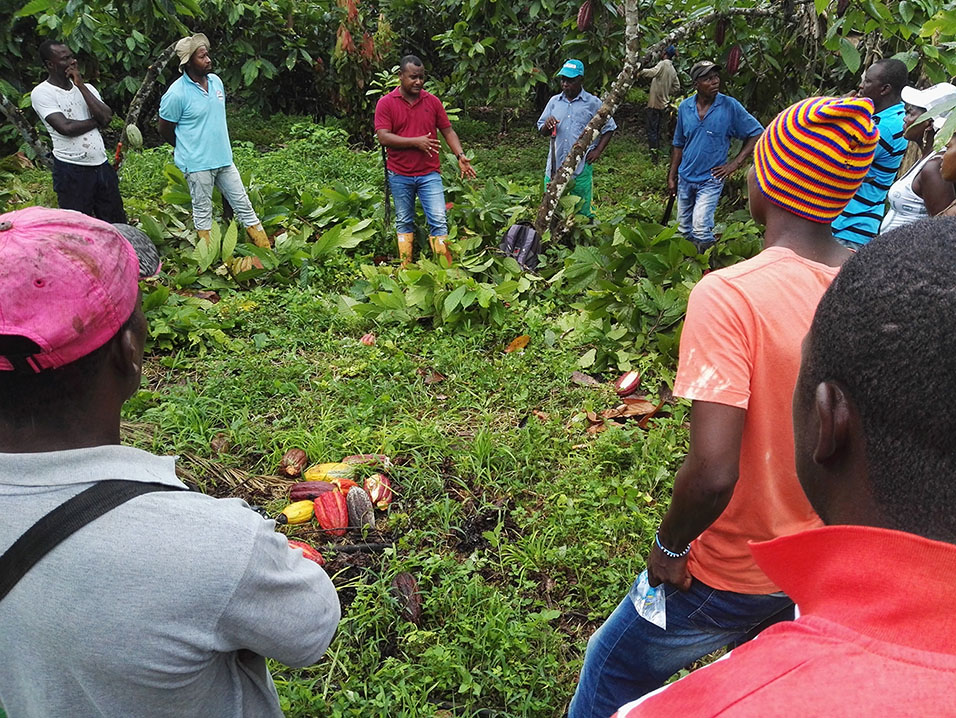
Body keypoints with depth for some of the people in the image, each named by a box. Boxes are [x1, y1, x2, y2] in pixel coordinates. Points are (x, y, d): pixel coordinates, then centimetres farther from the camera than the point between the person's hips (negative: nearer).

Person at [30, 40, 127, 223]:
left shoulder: (85, 88, 10)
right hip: (71, 171, -5)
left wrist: (81, 85, -6)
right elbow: (65, 127, -18)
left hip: (102, 165, 5)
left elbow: (107, 118, -5)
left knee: (117, 223, 11)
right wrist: (96, 121, -3)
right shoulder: (41, 93, -6)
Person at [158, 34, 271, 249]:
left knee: (242, 203, 9)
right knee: (203, 212, 7)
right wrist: (188, 149, 9)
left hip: (224, 159, 6)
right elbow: (165, 130, -4)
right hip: (197, 164, -6)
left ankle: (266, 249, 15)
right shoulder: (177, 94, -15)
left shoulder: (216, 81, 4)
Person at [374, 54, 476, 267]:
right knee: (403, 223, 10)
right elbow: (383, 137, -11)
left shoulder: (433, 101, 6)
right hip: (399, 175, -1)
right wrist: (416, 141, -17)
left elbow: (448, 131, 9)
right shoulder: (386, 103, -2)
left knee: (439, 221, -6)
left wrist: (460, 156, -6)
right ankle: (406, 269, 19)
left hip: (429, 173, 1)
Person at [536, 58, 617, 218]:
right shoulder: (554, 101, 10)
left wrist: (598, 151, -5)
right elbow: (542, 131, 15)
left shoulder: (593, 103, 1)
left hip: (581, 169, -3)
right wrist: (547, 125, -9)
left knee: (582, 213, 3)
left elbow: (609, 128, 7)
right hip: (555, 167, 3)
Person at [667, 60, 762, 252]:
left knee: (700, 230, -17)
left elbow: (757, 133, -3)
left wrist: (735, 163, -9)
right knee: (684, 230, 13)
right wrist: (672, 177, 8)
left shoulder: (730, 106, -10)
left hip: (711, 180, -4)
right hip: (685, 177, 4)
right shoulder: (684, 107, -1)